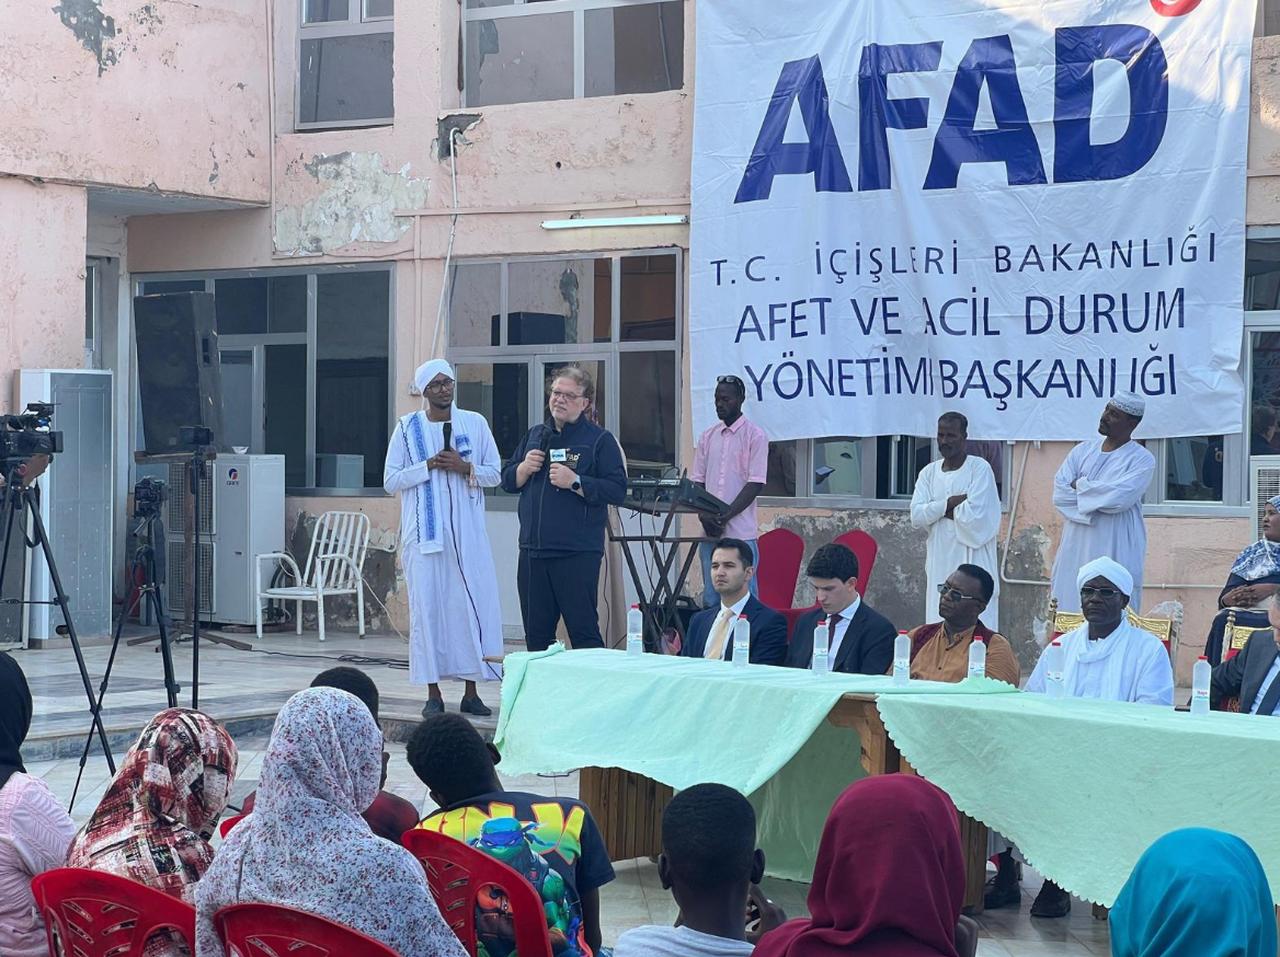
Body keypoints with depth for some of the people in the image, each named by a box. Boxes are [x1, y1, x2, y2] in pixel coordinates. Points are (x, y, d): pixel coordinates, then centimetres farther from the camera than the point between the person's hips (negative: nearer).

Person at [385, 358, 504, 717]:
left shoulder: (475, 424, 8)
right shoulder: (407, 428, 5)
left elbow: (495, 474, 8)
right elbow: (390, 481, 2)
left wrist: (465, 468, -10)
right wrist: (429, 466, -10)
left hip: (467, 532, 1)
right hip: (424, 533, -1)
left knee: (474, 605, -3)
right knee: (427, 607, -1)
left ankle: (471, 692, 4)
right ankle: (433, 693, 5)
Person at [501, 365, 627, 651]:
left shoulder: (600, 440, -1)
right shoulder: (535, 435, 17)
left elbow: (617, 490, -10)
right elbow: (507, 480, 18)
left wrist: (575, 482, -18)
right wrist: (525, 468, -2)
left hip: (577, 554, -5)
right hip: (533, 551, 6)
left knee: (584, 632, -5)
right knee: (536, 634, 10)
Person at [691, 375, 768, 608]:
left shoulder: (755, 436, -1)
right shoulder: (707, 437, 15)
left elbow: (755, 484, -7)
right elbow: (697, 481, 14)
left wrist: (725, 517, -14)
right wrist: (704, 515, -4)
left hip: (741, 533, -5)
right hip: (710, 533, 5)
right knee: (711, 600, 6)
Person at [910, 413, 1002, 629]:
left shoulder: (979, 469, -5)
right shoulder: (929, 473, 10)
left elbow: (974, 515, -16)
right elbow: (917, 517, -1)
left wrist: (940, 509, -3)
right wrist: (952, 502, -10)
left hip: (972, 560, -5)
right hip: (940, 562, 5)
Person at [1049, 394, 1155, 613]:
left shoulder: (1142, 460, -2)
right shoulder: (1083, 451, 12)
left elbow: (1120, 497, -18)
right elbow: (1059, 494, 0)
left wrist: (1080, 486, -5)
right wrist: (1102, 496, -11)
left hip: (1115, 551, -4)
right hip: (1075, 549, 5)